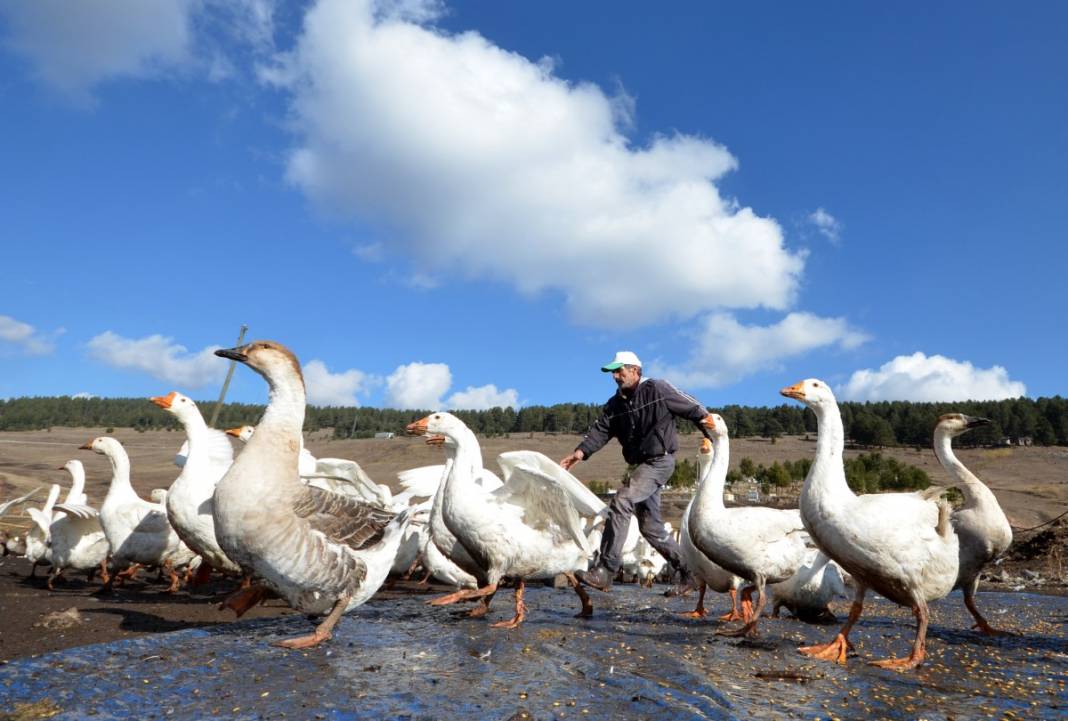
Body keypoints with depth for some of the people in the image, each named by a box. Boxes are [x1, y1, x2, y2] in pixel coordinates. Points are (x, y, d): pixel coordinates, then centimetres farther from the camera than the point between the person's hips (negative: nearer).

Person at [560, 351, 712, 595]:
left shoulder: (658, 389, -5)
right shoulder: (615, 404, 13)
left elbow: (693, 409, 0)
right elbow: (600, 430, 2)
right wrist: (581, 451, -14)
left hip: (660, 460, -8)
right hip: (641, 465, 8)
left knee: (621, 503, -23)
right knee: (650, 526, 10)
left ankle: (605, 571, -23)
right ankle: (686, 575, 24)